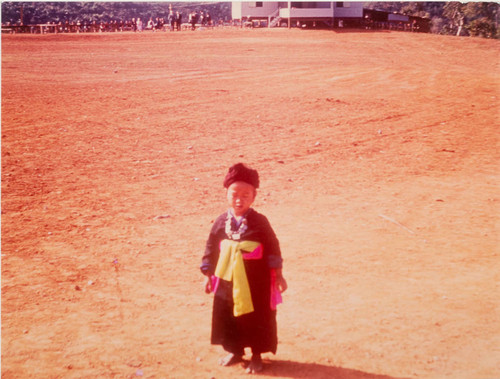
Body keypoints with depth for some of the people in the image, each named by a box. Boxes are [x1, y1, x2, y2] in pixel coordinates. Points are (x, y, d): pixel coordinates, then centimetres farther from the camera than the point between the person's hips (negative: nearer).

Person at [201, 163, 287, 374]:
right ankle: (235, 350, 31)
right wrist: (208, 275, 6)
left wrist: (277, 274, -5)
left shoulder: (259, 222, -10)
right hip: (227, 280, 3)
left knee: (257, 316, 5)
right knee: (227, 316, 12)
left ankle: (257, 354, 20)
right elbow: (211, 248, 5)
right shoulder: (221, 222, -2)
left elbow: (273, 247, -5)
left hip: (256, 282, -3)